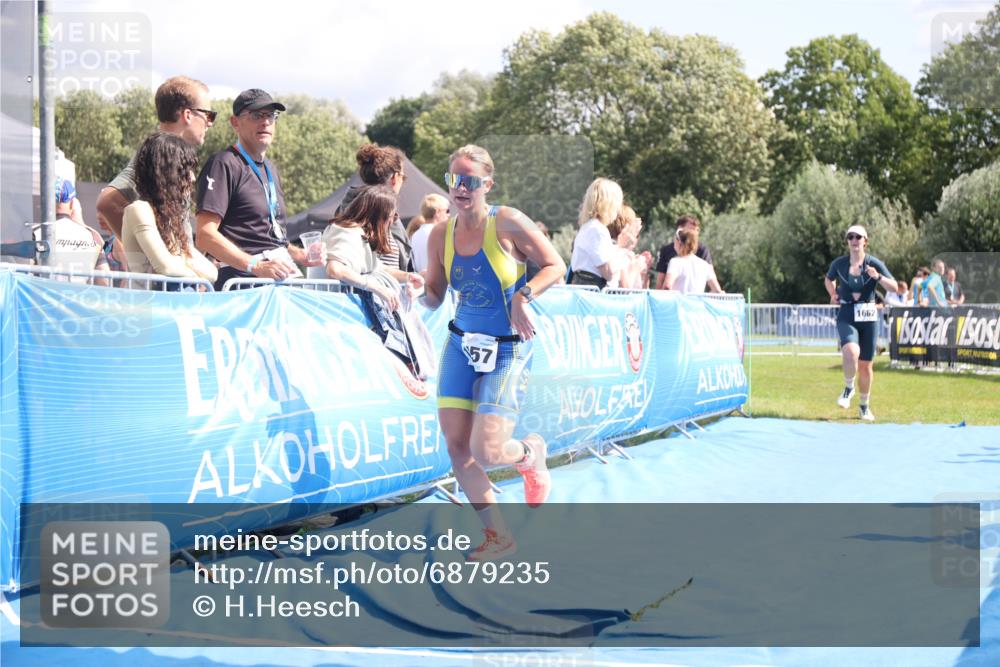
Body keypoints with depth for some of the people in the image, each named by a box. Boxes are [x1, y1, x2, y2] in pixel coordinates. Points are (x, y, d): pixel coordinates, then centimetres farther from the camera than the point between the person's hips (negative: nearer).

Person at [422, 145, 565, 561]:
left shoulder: (507, 222, -13)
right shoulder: (441, 235, 1)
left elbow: (555, 266, -6)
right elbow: (434, 298, 8)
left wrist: (524, 296, -21)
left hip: (508, 349, -5)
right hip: (462, 343, 5)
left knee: (486, 450, -13)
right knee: (457, 446, -3)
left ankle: (531, 454, 25)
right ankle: (497, 535, 13)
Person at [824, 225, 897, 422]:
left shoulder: (874, 264, -3)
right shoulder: (839, 263, 1)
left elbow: (894, 287, -5)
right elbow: (828, 279, 22)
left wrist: (878, 277, -21)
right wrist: (833, 294, 6)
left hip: (868, 317, 1)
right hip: (846, 317, -1)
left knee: (865, 365, 8)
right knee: (851, 351, -30)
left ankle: (865, 406, 27)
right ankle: (848, 388, -5)